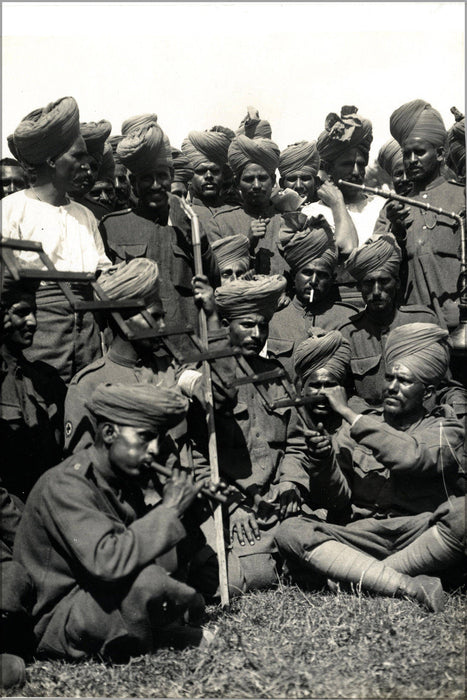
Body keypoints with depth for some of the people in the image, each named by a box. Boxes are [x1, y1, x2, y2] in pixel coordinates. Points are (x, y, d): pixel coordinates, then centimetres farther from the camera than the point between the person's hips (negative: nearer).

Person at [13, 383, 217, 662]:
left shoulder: (122, 478, 0)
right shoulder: (66, 486, -25)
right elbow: (107, 562, -38)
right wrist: (168, 510, -28)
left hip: (100, 595, 9)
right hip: (56, 623, -8)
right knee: (145, 580, -35)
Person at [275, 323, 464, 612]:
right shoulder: (359, 426, 15)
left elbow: (409, 458, -17)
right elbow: (342, 497, 7)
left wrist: (347, 412, -15)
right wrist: (327, 463, -14)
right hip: (361, 533, 4)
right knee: (291, 531, -23)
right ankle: (409, 586, -29)